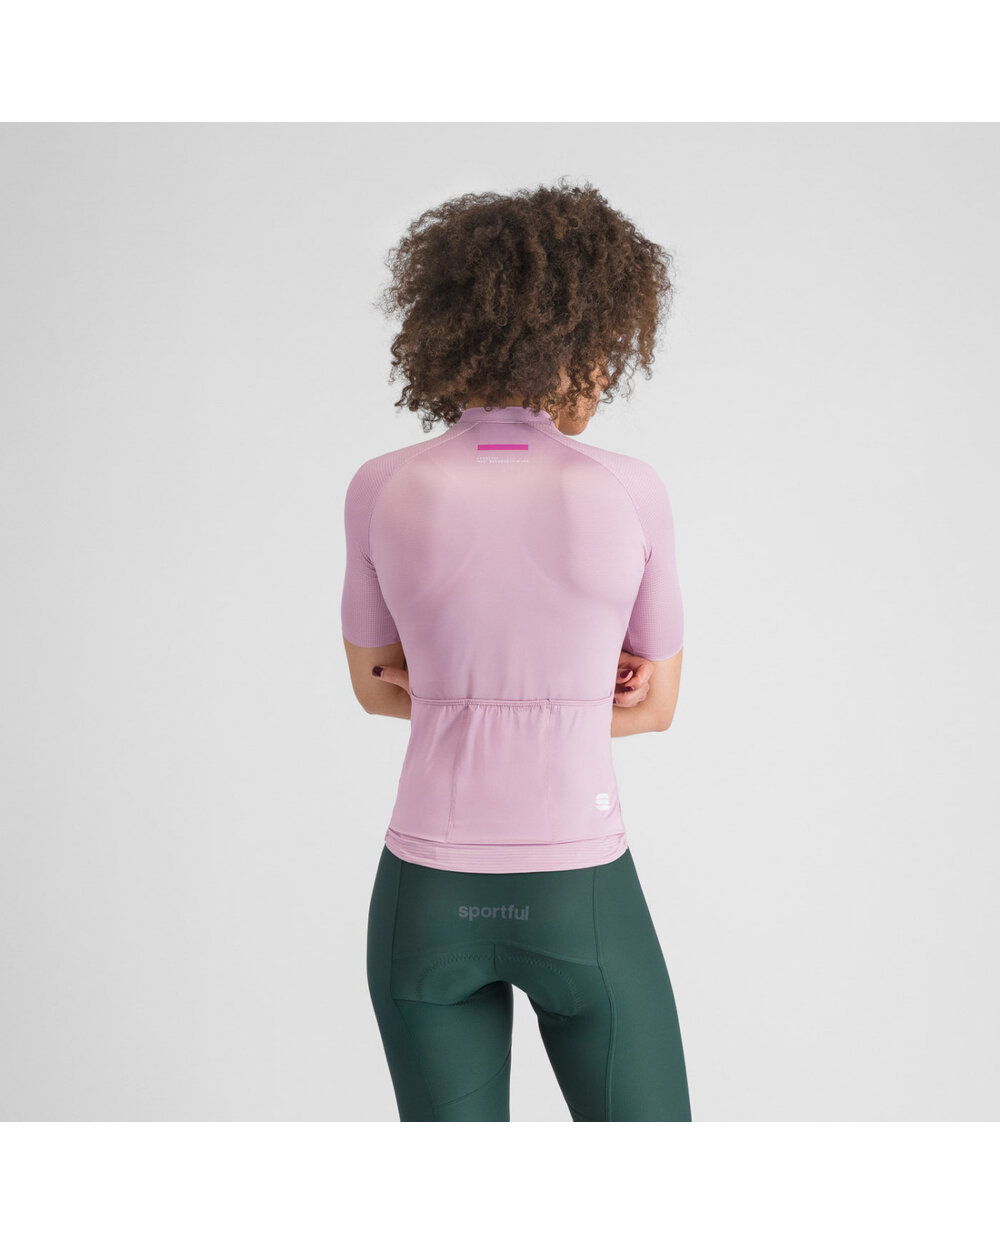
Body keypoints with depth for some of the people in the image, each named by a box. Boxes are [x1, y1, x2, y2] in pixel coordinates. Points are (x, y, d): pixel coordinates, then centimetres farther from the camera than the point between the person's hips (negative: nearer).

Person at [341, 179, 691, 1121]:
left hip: (430, 900, 2)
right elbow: (656, 702, 4)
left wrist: (476, 692, 5)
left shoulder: (380, 491, -7)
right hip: (579, 900, -1)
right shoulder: (632, 494, -9)